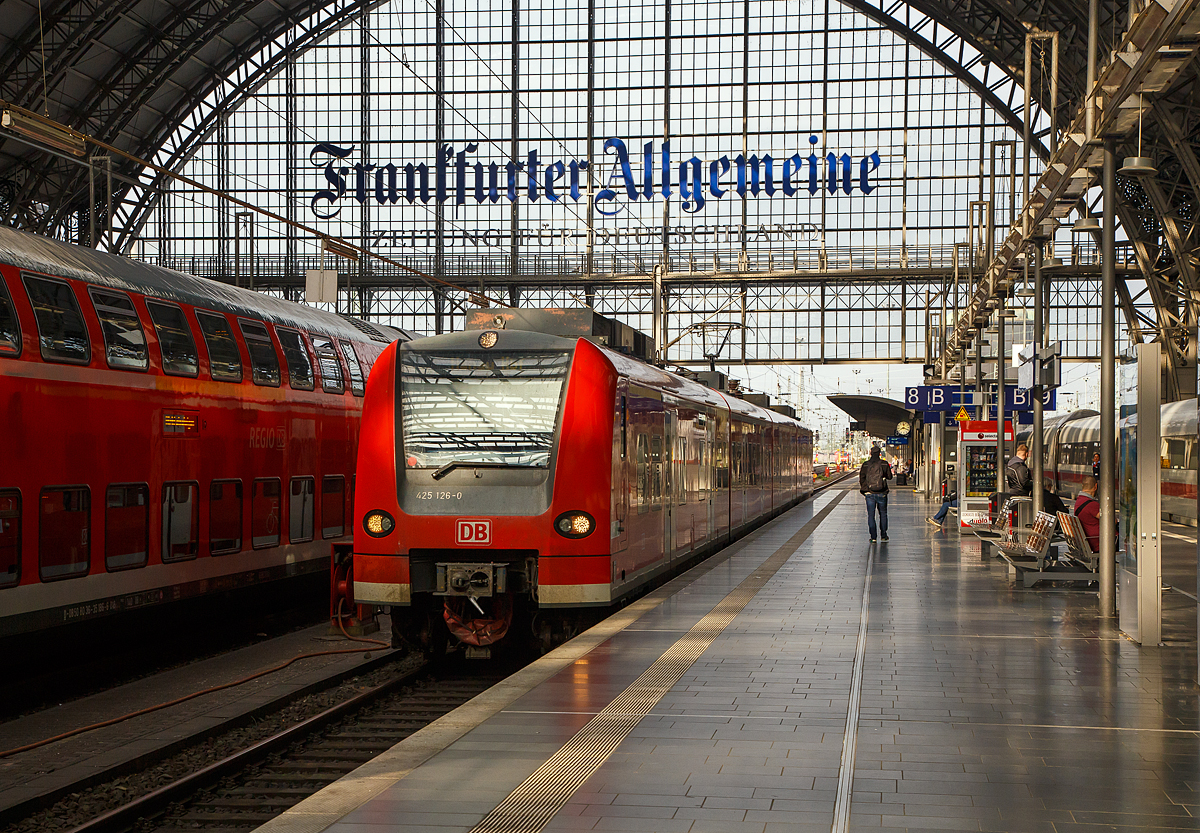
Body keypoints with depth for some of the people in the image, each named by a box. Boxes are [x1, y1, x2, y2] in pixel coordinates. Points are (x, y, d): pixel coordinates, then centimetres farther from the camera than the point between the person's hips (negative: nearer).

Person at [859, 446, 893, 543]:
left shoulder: (865, 465, -3)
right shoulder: (884, 464, -4)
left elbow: (861, 478, -2)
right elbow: (889, 476, 6)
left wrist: (863, 489, 10)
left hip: (869, 493, 0)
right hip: (881, 493, 0)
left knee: (871, 515, 4)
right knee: (883, 514, 16)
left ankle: (873, 537, -1)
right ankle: (883, 535, 20)